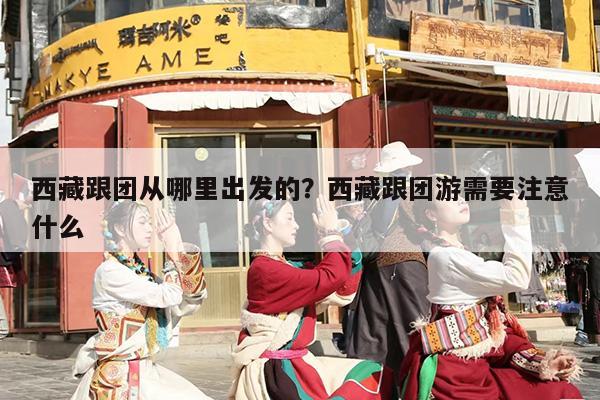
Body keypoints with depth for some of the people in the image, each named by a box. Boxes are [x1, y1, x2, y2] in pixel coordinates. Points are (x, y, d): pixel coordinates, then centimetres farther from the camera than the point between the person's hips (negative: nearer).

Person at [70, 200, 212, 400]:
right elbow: (168, 296, -18)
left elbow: (191, 301, 3)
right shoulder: (109, 271, -11)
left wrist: (181, 248, -4)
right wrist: (173, 250, -7)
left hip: (146, 372, 7)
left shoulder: (142, 272, 11)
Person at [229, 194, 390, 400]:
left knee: (372, 375, 2)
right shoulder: (264, 269, -16)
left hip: (294, 364, 9)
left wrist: (342, 235, 6)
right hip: (277, 371, -9)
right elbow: (332, 277, -22)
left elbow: (343, 288, 12)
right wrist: (331, 233, -8)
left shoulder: (287, 267, 12)